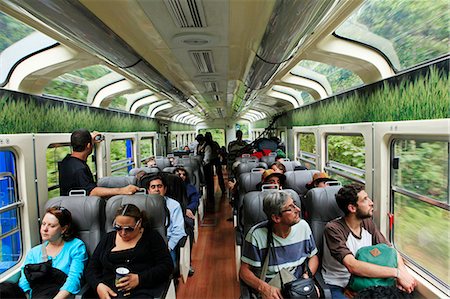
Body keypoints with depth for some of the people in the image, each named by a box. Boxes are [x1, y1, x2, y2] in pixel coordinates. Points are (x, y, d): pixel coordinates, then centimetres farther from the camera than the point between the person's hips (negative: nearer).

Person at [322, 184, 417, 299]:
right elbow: (353, 266, -31)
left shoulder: (367, 223, 0)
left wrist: (402, 271, -19)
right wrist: (396, 272, -30)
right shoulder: (333, 229, -22)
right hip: (337, 287, -6)